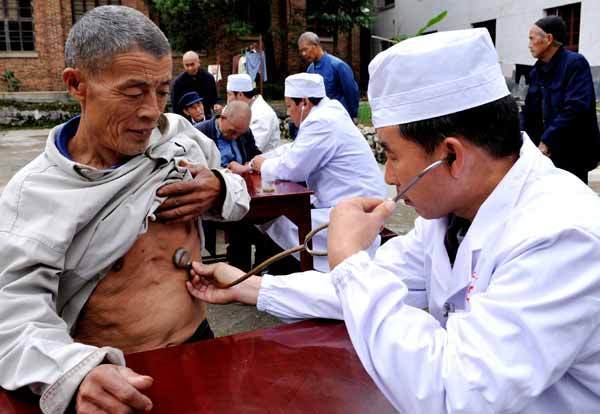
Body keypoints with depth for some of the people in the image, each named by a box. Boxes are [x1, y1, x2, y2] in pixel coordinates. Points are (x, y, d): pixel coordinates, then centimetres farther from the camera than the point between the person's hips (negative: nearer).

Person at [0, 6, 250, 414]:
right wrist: (77, 372, -43)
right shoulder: (34, 196, -17)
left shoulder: (179, 133, -4)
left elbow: (237, 192, 10)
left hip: (199, 343, 5)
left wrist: (220, 193, -14)